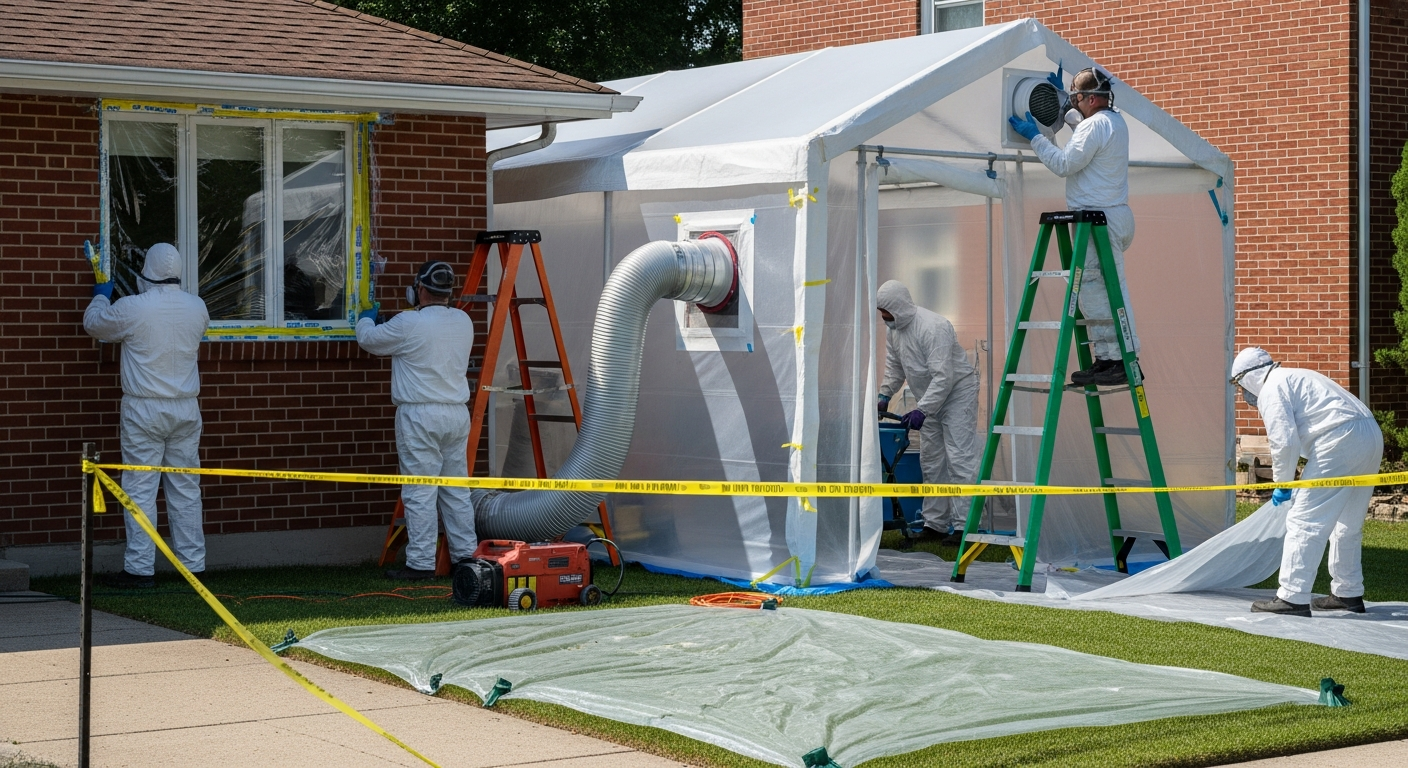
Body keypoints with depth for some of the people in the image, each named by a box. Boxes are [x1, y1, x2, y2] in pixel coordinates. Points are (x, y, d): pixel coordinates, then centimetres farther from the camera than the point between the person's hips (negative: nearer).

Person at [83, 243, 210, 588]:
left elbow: (94, 324, 5)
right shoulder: (197, 307, 0)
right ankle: (193, 564, 14)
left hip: (143, 410, -4)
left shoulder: (131, 308, -12)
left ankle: (139, 568, -1)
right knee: (186, 489, 10)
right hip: (186, 410, 4)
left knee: (140, 489, 0)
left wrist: (101, 296, 28)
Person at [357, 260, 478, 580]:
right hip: (458, 413, 6)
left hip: (420, 415, -6)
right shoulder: (464, 321, 7)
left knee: (420, 493, -3)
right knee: (457, 491, 13)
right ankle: (466, 554, 17)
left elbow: (369, 339, 3)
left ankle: (421, 563, -3)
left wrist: (366, 319, 27)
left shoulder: (408, 324, -12)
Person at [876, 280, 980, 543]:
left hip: (957, 393, -9)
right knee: (931, 462, 11)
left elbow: (943, 376, -31)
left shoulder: (933, 327, -28)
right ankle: (935, 523, 18)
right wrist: (884, 395, 2)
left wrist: (921, 410, -34)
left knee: (959, 459, -13)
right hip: (930, 398, 10)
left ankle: (962, 525, -15)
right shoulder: (893, 328, 0)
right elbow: (894, 366, 14)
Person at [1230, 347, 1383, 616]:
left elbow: (1284, 441, -10)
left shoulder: (1271, 389, 0)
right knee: (1347, 525, 22)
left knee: (1304, 521, -6)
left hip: (1340, 441, -10)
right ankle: (1348, 593, 31)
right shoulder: (1294, 378, 30)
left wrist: (1282, 484, 3)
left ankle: (1293, 597, -8)